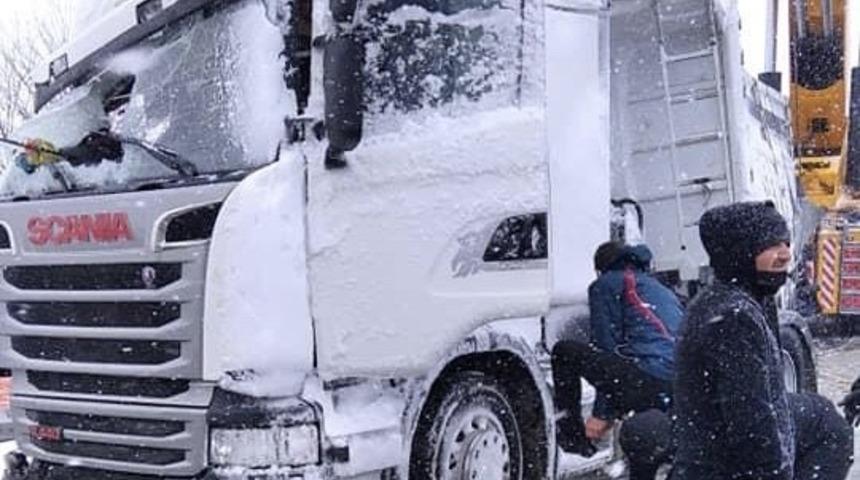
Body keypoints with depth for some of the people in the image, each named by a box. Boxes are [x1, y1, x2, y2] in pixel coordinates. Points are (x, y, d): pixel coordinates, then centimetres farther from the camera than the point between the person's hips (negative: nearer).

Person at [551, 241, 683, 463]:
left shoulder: (606, 285, 13)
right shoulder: (663, 290, 35)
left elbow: (606, 347, 5)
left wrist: (601, 414, 10)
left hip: (648, 377, -7)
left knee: (564, 352, 9)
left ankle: (572, 436, 9)